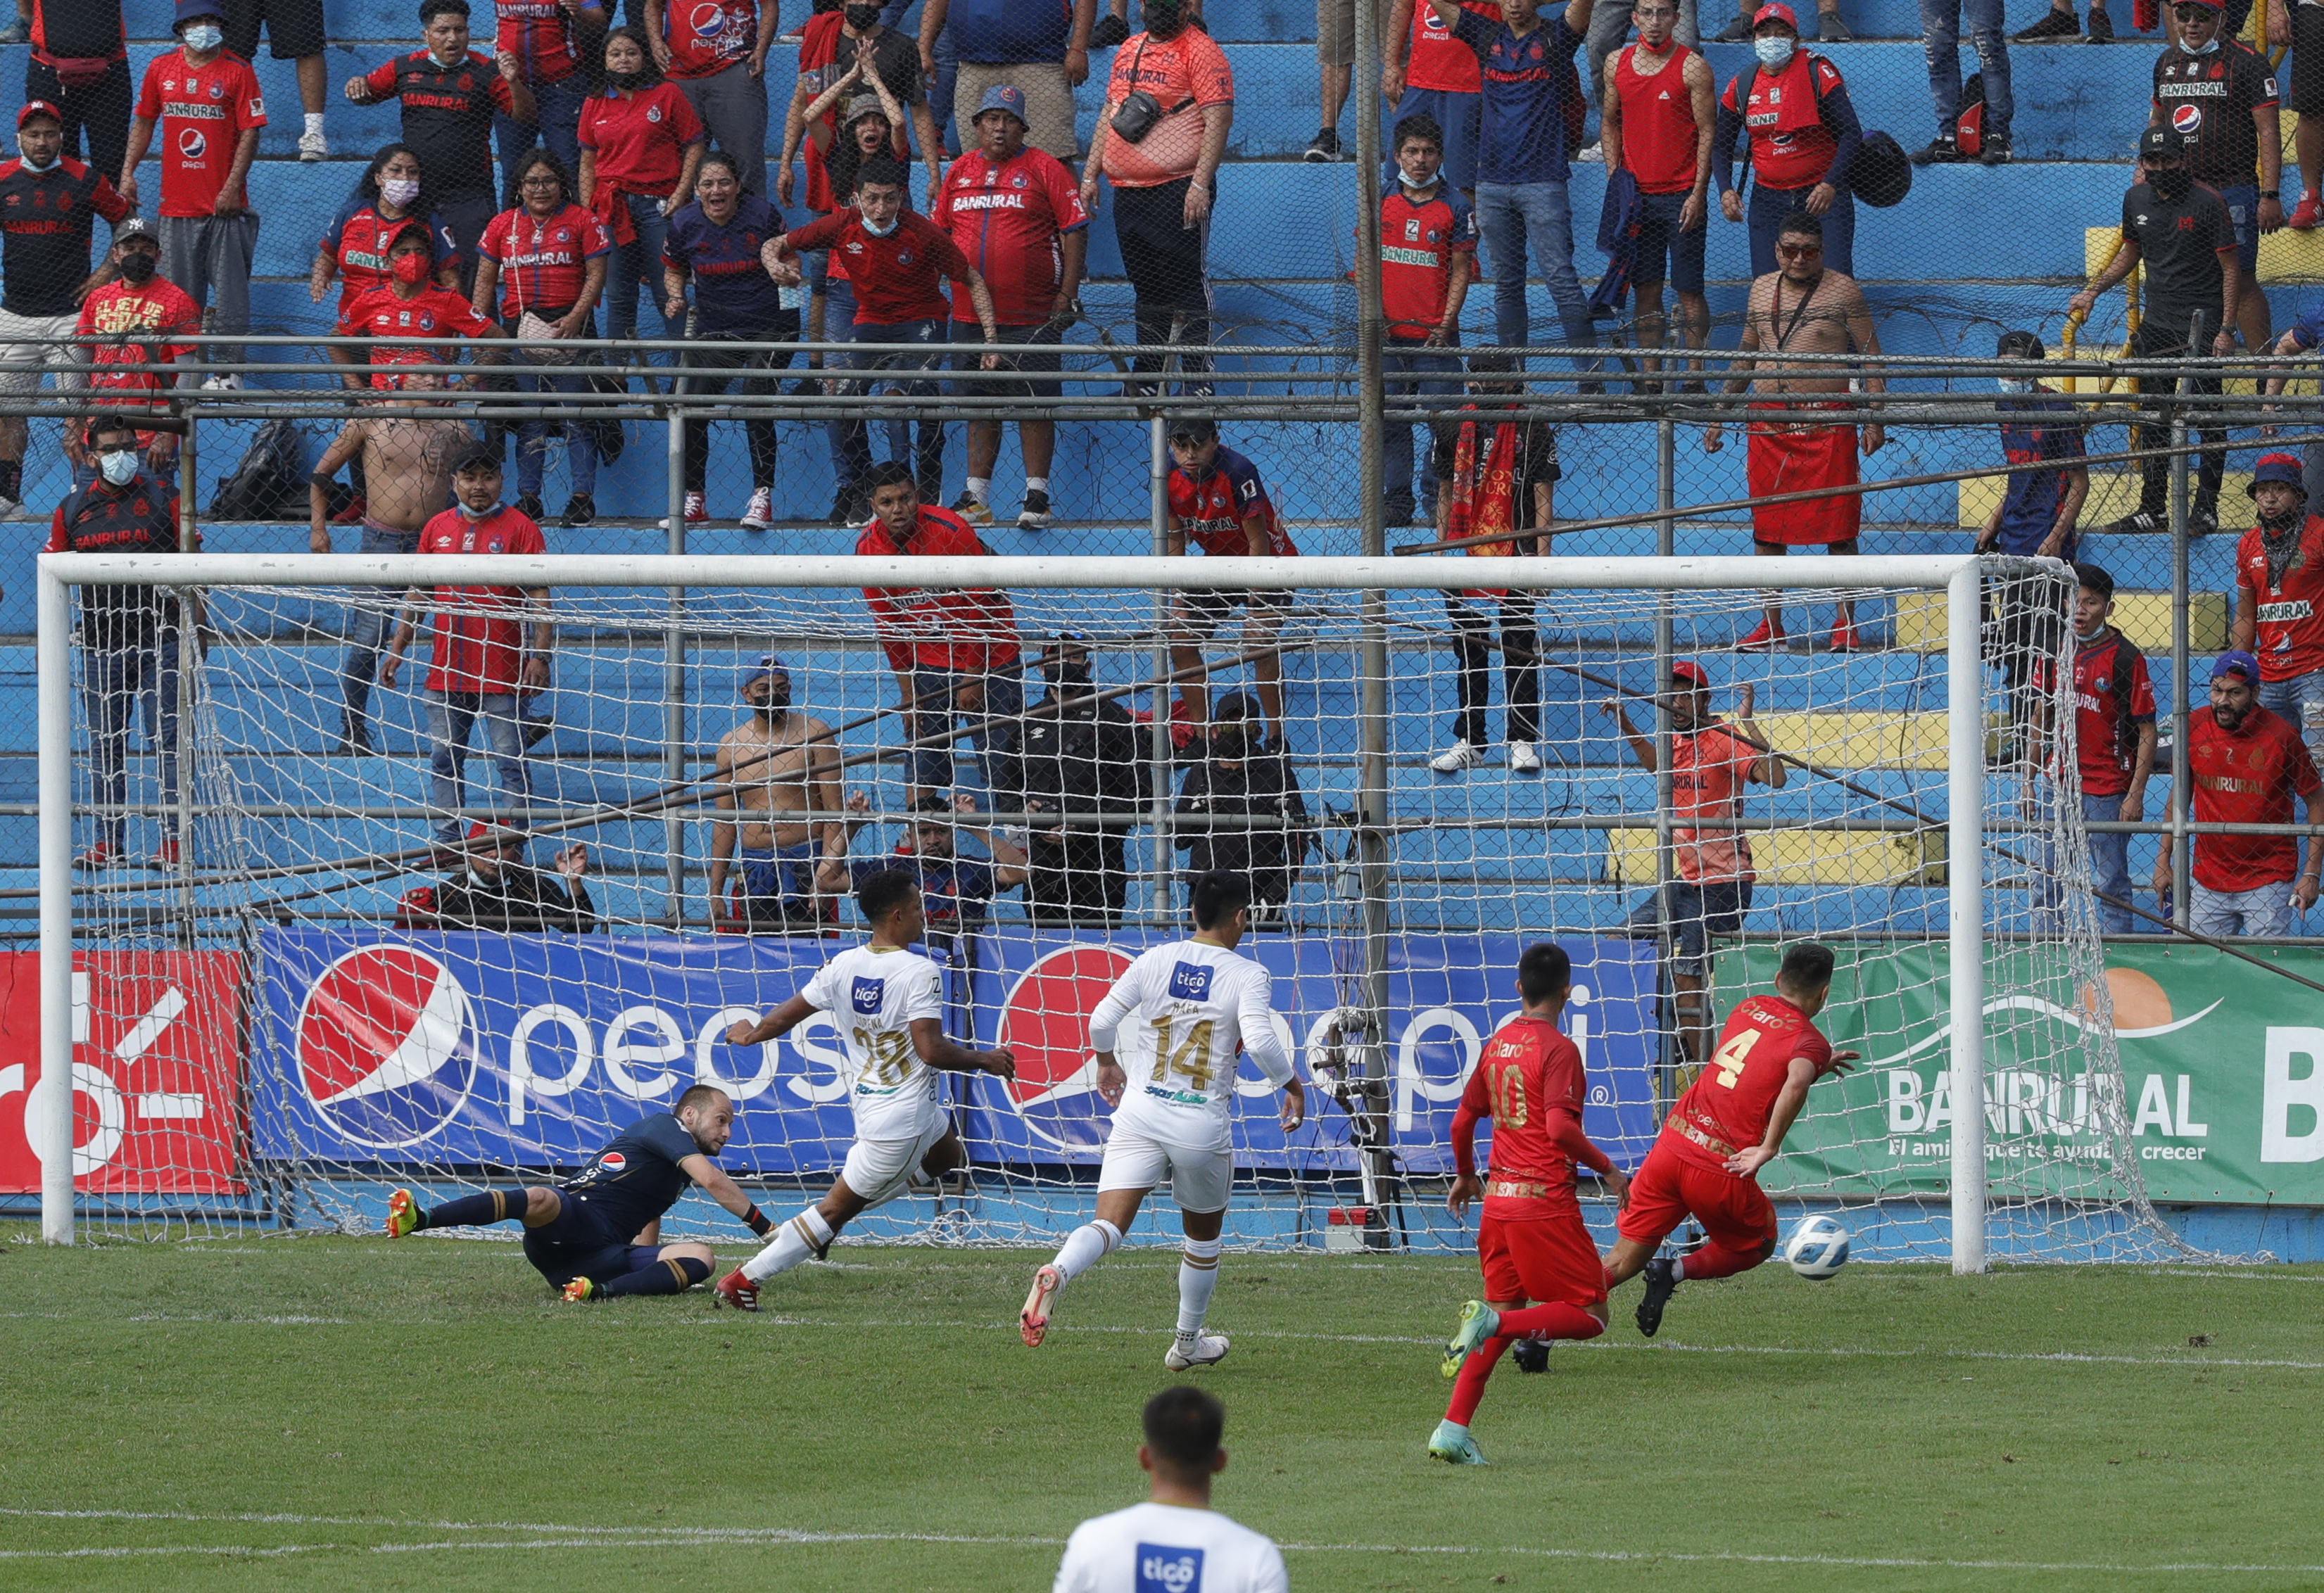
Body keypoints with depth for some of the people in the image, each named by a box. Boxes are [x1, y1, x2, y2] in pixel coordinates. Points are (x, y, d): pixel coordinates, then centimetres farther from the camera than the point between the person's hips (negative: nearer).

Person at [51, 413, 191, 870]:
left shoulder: (163, 497, 1)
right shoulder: (73, 508, 8)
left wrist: (194, 627, -6)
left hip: (158, 640, -3)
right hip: (100, 642, 3)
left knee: (166, 740, -3)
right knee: (105, 744, 6)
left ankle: (172, 838, 1)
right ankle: (107, 841, 12)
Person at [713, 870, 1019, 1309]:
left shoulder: (843, 967, -2)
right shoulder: (919, 973, -22)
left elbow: (787, 1015, 8)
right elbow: (932, 1050, -27)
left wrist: (752, 1035, 28)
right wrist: (986, 1061, -11)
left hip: (867, 1099, 8)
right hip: (901, 1120, -8)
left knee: (948, 1157, 32)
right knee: (836, 1208, 3)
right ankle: (745, 1279, 3)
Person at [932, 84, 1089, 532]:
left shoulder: (1043, 169, -1)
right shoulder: (960, 171, 12)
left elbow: (1075, 232, -2)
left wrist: (1066, 296, -8)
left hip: (1031, 317, -4)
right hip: (970, 314, 4)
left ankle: (1037, 496, 3)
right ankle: (976, 497, 14)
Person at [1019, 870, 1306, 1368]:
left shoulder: (1155, 960, 3)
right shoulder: (1249, 976, -6)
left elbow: (1101, 1020, 2)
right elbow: (1259, 1040, -21)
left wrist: (1107, 1063, 22)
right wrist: (1293, 1086, -3)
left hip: (1140, 1110, 2)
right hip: (1204, 1123, -2)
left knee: (1108, 1226, -8)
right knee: (1203, 1233, 23)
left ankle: (1056, 1274, -39)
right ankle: (1188, 1343, 36)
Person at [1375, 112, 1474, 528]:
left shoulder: (1455, 207, 0)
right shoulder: (1380, 200, 6)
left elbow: (1461, 270, 1)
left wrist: (1446, 325, -10)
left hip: (1435, 336, -2)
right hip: (1388, 335, 2)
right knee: (1391, 419, 4)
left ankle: (1438, 498, 7)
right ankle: (1397, 499, 11)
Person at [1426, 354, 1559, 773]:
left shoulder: (1533, 430, -2)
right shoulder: (1454, 428, 9)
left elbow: (1543, 499, -3)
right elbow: (1446, 492, 15)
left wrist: (1542, 556, -10)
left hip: (1515, 553, -4)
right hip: (1464, 551, 4)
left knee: (1520, 650, -2)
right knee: (1469, 651, 8)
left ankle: (1523, 741, 5)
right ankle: (1468, 741, 14)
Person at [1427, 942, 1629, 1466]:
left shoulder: (1496, 1045, 10)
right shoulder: (1558, 1049, -11)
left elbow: (1463, 1120, 16)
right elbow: (1560, 1128, -21)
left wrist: (1466, 1176, 33)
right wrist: (1605, 1168, -8)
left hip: (1498, 1200, 7)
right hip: (1546, 1200, -7)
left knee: (1505, 1313, 14)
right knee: (1589, 1315, 1)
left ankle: (1453, 1429, 4)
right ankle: (1491, 1321, -21)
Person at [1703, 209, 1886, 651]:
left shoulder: (1842, 291, 0)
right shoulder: (1762, 290, 14)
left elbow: (1870, 357, -1)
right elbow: (1745, 359, 23)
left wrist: (1874, 419, -10)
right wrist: (1719, 415, 21)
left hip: (1828, 424, -5)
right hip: (1768, 423, 5)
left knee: (1838, 529, -3)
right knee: (1767, 529, 5)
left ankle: (1845, 623, 4)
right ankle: (1771, 627, 11)